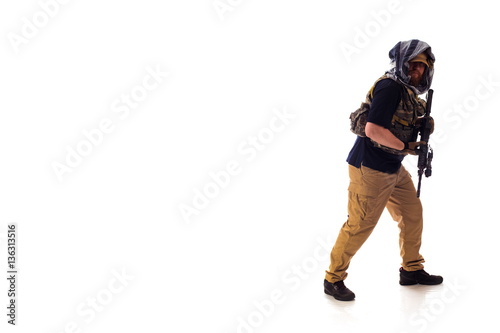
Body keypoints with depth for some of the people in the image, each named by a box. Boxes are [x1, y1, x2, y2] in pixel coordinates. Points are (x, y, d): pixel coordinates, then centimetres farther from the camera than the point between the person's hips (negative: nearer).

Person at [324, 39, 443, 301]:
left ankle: (411, 270, 31)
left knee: (412, 213, 15)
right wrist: (405, 147, -16)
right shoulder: (390, 87, -19)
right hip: (371, 169, -10)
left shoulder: (408, 91, 12)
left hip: (394, 169, 10)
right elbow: (373, 130, -27)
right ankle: (333, 279, 10)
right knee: (360, 225, -4)